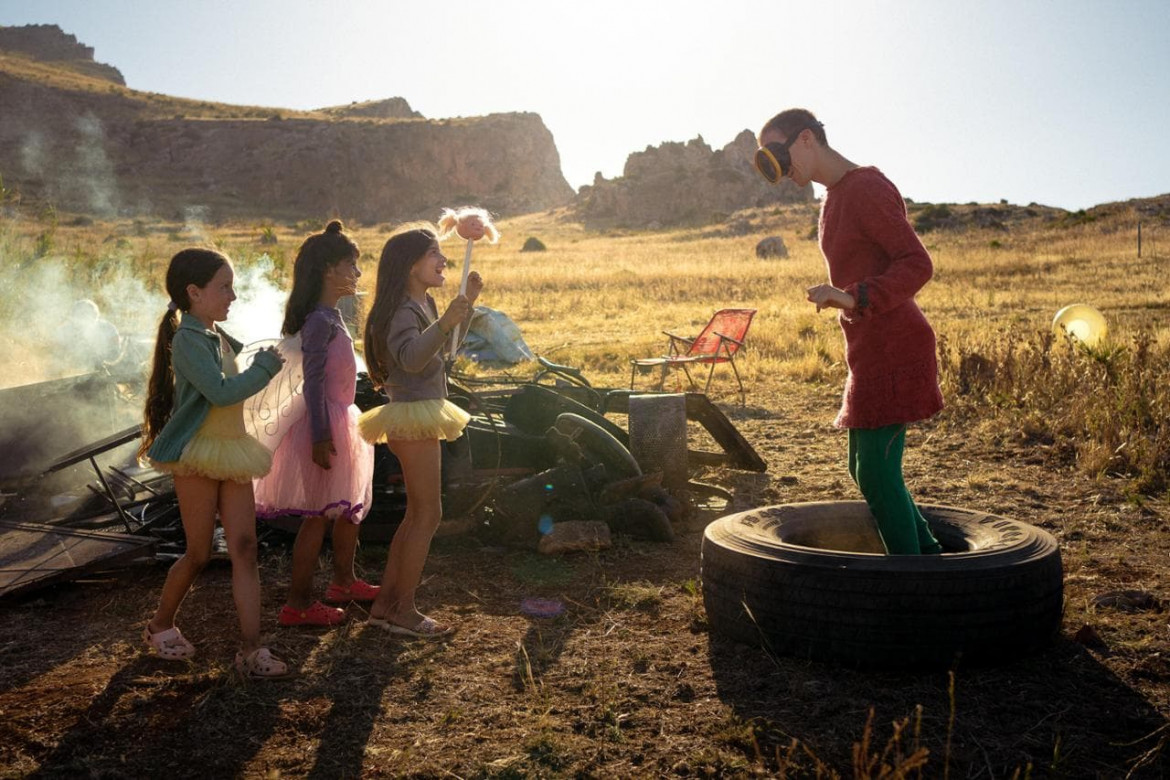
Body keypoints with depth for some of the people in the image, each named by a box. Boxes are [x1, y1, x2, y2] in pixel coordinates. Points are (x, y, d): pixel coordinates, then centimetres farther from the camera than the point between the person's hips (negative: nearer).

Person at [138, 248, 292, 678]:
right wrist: (265, 366, -16)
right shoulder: (187, 339, -16)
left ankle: (250, 650, 1)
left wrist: (260, 364, 8)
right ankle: (160, 625, 30)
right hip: (199, 454, -7)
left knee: (244, 548, 0)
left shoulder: (217, 336, 11)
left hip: (231, 451, 8)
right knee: (198, 554, 4)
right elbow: (220, 392, -26)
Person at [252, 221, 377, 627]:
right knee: (318, 514, -3)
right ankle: (297, 603, 6)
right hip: (325, 424, -10)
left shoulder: (331, 316, 11)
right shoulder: (320, 320, -19)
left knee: (349, 505, 20)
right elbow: (313, 381, -23)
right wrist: (320, 436, -25)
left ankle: (343, 581, 36)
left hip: (338, 418, 10)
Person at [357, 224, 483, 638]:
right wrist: (443, 323, -48)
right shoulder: (402, 310, -16)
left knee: (417, 513, 13)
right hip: (413, 417, -10)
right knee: (428, 513, -6)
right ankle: (403, 610, 2)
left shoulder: (425, 304, 14)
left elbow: (447, 345, 28)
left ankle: (385, 603, 19)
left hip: (422, 416, 10)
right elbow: (410, 357, -34)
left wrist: (466, 304, 17)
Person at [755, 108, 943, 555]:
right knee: (865, 468, 15)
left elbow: (917, 264, -21)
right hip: (872, 351, 10)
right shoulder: (835, 196, 16)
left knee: (876, 473, -8)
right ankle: (928, 554, 25)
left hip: (892, 350, -10)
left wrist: (852, 297, -31)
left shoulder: (866, 188, -14)